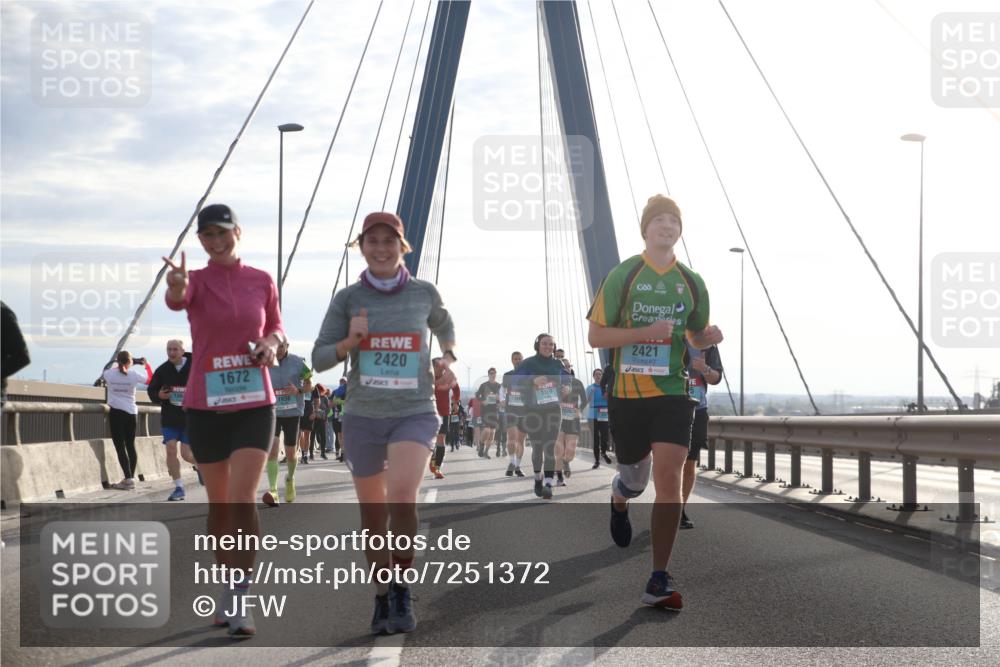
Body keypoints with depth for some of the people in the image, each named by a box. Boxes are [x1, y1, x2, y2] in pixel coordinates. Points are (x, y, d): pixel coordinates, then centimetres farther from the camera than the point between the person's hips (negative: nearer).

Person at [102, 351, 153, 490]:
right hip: (131, 412, 2)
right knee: (130, 445, 12)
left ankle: (128, 478, -14)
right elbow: (150, 379, 13)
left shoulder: (109, 374, -6)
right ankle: (130, 478, 16)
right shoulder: (133, 374, -5)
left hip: (115, 412, -2)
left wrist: (117, 366, 27)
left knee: (120, 446, -4)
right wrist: (146, 364, 26)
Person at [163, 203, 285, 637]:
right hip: (205, 406, 1)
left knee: (243, 500, -14)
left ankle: (240, 600, -11)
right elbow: (176, 300, -26)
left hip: (254, 405, -1)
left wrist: (272, 343, -8)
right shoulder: (195, 280, -2)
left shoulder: (262, 281, 3)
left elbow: (276, 329, 17)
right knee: (219, 503, 11)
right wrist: (176, 288, -51)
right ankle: (229, 586, 28)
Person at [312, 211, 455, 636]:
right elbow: (319, 359, 1)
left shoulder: (424, 293, 3)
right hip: (363, 417, 1)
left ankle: (402, 590, -9)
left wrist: (448, 357, 5)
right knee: (373, 517, 10)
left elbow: (443, 326, 24)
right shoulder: (347, 298, 0)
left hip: (415, 413, -1)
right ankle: (382, 598, 30)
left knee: (401, 494, -26)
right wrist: (350, 342, -17)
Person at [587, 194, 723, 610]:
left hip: (673, 392, 1)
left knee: (668, 475, -14)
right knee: (636, 477, 11)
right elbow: (595, 336, -5)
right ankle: (619, 498, 52)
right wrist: (646, 331, -19)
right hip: (626, 393, -1)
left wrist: (710, 336, -4)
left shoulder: (691, 283, 8)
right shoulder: (622, 276, -2)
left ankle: (659, 581, -10)